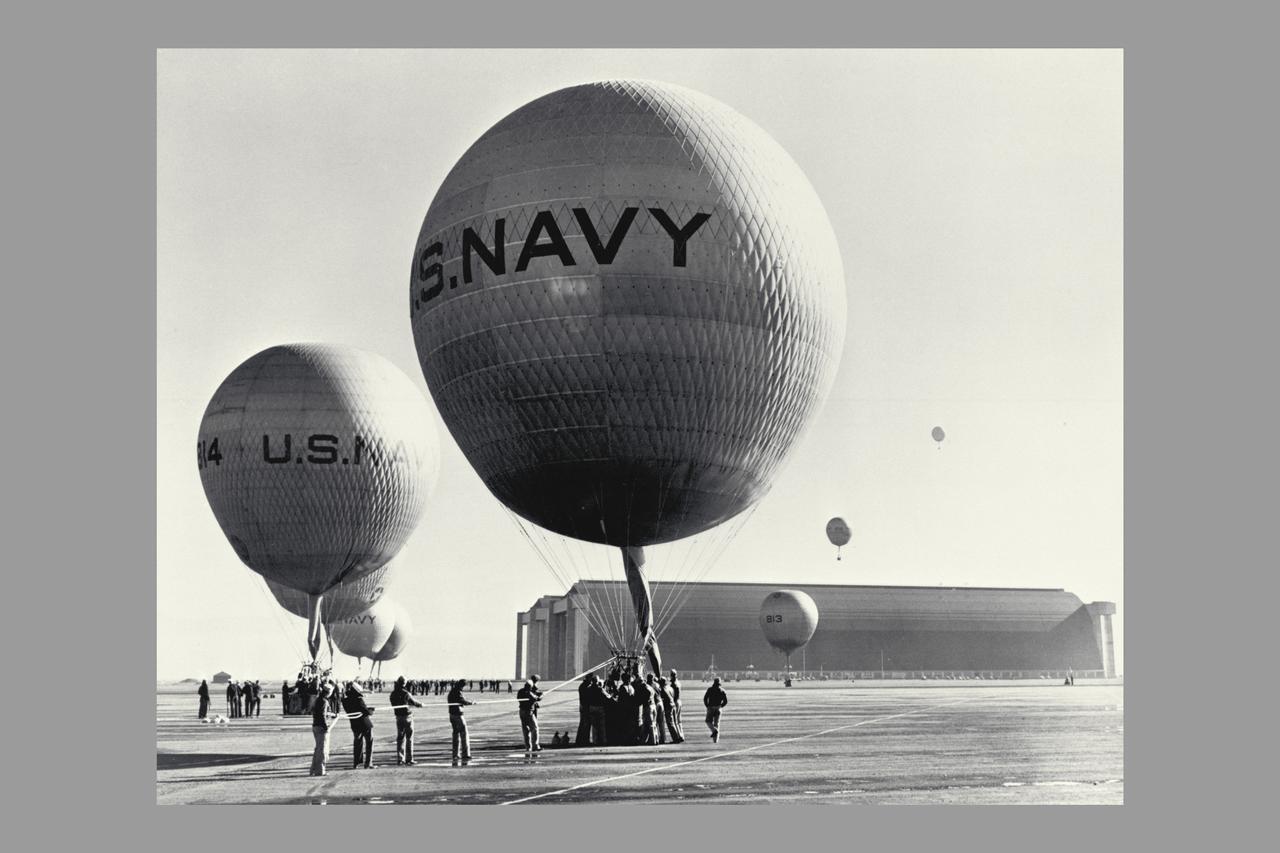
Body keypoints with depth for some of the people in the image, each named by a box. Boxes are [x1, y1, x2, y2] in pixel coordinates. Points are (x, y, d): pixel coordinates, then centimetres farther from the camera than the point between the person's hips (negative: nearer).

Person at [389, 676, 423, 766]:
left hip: (398, 717, 5)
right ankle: (409, 760, 4)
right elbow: (413, 702, -9)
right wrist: (420, 704, 13)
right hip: (407, 716, -5)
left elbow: (394, 706, 11)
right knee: (409, 739, 3)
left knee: (400, 738, 10)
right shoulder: (405, 693, -18)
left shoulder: (393, 694, 0)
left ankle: (399, 759, 9)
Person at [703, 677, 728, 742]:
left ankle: (714, 730, -19)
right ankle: (715, 739, 1)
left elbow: (705, 698, -8)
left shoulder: (710, 689, -3)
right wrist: (720, 706, 14)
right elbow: (726, 701, 1)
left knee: (709, 721, 11)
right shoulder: (722, 690, 4)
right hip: (718, 709, 3)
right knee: (716, 723, 8)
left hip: (710, 708, -3)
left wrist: (707, 706, 5)